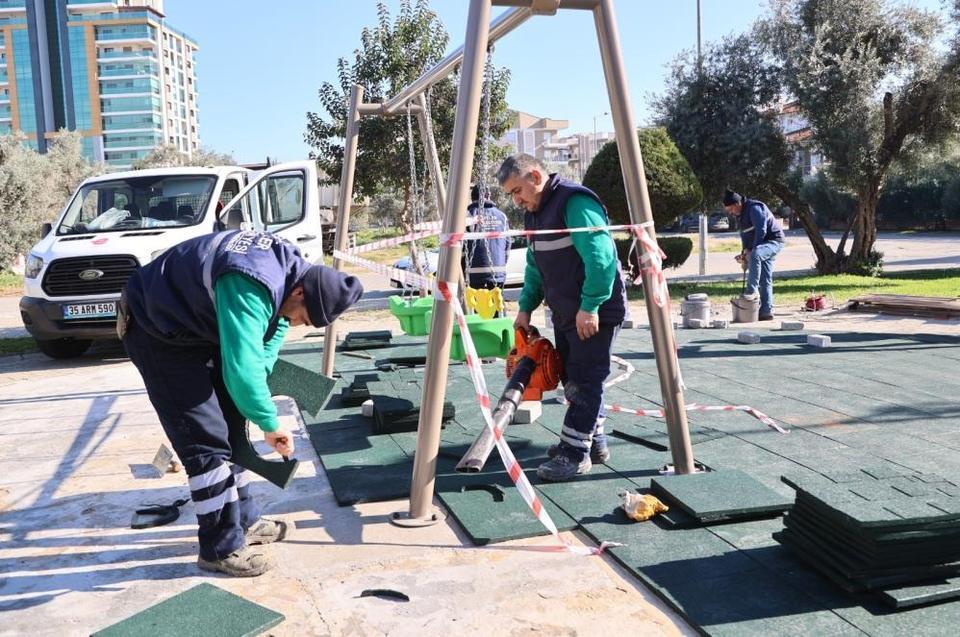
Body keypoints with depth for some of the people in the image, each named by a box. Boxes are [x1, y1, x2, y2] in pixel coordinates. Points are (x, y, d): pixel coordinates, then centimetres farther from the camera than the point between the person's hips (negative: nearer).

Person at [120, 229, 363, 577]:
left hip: (198, 329, 9)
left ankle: (243, 521, 26)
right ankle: (221, 547, 2)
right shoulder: (249, 288, -37)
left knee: (229, 424, 13)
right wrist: (270, 424, -27)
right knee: (206, 439, -10)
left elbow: (273, 329, 5)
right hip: (156, 333, -9)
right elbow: (243, 370, -40)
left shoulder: (292, 268, -8)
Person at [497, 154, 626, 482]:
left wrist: (590, 307, -26)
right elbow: (535, 266, 20)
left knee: (584, 381, -6)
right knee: (572, 379, 14)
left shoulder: (575, 202, -18)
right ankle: (594, 442, 26)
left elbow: (600, 258, -25)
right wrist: (525, 307, 12)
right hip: (566, 314, 10)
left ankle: (575, 454, 0)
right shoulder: (535, 212, 14)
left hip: (595, 313, -10)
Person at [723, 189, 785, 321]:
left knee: (755, 255, -38)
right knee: (765, 280, 8)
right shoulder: (741, 214, 12)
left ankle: (752, 290, -36)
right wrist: (745, 251, 5)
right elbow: (744, 234, 19)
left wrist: (751, 251, -22)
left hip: (774, 241, -10)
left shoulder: (754, 208, -18)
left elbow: (761, 231, -24)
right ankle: (766, 312, 10)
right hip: (762, 246, 10)